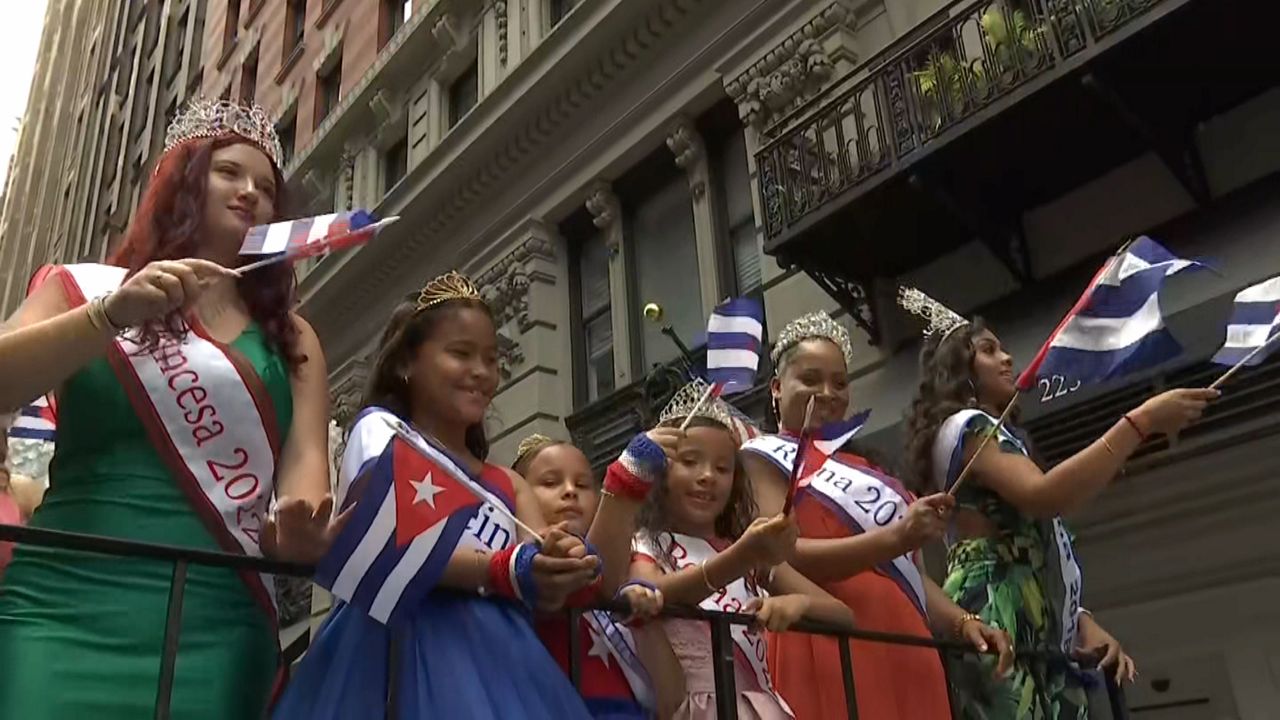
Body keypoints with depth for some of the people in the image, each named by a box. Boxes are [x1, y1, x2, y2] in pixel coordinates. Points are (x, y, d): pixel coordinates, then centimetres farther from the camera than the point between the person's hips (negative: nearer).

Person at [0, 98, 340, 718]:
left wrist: (300, 527, -20)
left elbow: (304, 457, 1)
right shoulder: (84, 288, 11)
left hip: (218, 625, 2)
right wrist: (112, 314, -17)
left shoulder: (291, 342, 16)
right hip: (68, 609, -1)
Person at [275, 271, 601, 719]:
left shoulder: (507, 483, 24)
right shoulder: (382, 429, 8)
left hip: (496, 651, 6)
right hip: (408, 637, -5)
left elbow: (547, 595, 12)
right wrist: (508, 572, -23)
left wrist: (568, 566, -11)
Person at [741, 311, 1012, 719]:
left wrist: (961, 622, 6)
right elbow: (782, 556, -12)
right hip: (828, 647, -7)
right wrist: (895, 538, -22)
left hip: (905, 650, 7)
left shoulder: (865, 468, 26)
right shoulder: (765, 456, 4)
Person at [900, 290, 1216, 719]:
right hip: (997, 620, -10)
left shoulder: (995, 434, 30)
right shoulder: (964, 427, 0)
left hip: (1040, 633, 10)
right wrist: (1141, 422, -17)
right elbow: (1044, 496, -20)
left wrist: (1083, 623, 9)